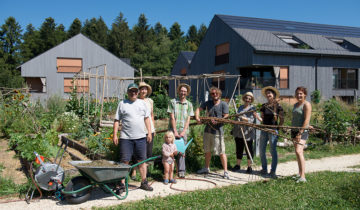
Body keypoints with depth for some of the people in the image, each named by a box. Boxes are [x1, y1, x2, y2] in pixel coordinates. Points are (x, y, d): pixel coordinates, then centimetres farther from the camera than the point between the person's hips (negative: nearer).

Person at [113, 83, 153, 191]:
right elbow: (117, 120, 3)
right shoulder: (122, 104, 4)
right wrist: (115, 135, -3)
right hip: (126, 138, -3)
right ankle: (122, 184, 7)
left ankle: (144, 182, 20)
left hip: (140, 137, 3)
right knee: (124, 161, -1)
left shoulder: (142, 103, 12)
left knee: (142, 160, 10)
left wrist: (149, 132, 7)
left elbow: (147, 118, 14)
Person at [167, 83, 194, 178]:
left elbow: (188, 120, 5)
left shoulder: (189, 104, 9)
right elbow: (172, 118, -2)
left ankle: (181, 171, 5)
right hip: (173, 130, -1)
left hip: (183, 131, 2)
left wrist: (183, 131, -7)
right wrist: (175, 131, -8)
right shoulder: (172, 102, 2)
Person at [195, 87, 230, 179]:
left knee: (221, 152, -6)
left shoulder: (223, 104, -3)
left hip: (217, 131, -6)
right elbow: (198, 109, 12)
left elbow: (226, 117, -8)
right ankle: (206, 168, 34)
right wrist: (197, 117, -8)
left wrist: (217, 121, -24)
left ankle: (226, 171, 2)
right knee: (207, 151, 18)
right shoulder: (208, 103, 11)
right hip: (207, 130, 6)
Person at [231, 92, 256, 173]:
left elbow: (252, 120, -12)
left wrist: (243, 118, -25)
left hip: (247, 132, -5)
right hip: (238, 132, 5)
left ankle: (249, 166, 13)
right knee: (239, 149, 11)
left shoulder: (252, 108, -2)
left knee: (249, 149, 3)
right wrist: (234, 129, 20)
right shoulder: (240, 107, 15)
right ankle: (237, 165, 22)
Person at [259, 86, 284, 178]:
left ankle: (273, 172, 7)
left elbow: (281, 121, -1)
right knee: (262, 151, 7)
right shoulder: (264, 106, 10)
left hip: (273, 131, -5)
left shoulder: (278, 106, -2)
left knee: (273, 151, -2)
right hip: (264, 130, 5)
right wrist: (257, 116, -1)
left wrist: (277, 129, -6)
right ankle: (264, 169, 22)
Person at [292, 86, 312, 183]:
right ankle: (300, 173, 23)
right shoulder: (295, 105, 17)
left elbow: (306, 120, -16)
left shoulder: (306, 104, -8)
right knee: (297, 152, 13)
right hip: (294, 130, 8)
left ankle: (303, 177, -23)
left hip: (302, 131, -8)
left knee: (299, 151, -20)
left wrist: (300, 133, -21)